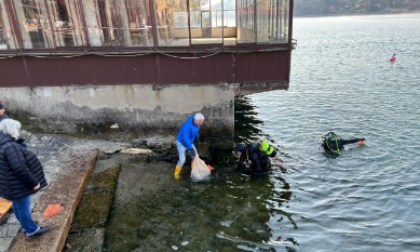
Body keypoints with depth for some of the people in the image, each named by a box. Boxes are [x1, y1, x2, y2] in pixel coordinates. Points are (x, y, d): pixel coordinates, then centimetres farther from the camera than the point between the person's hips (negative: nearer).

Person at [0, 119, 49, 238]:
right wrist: (33, 182, -21)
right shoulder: (10, 146, -29)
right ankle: (31, 230, 25)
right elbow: (20, 169, -31)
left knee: (18, 206, 24)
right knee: (23, 207, 7)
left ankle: (26, 226, 42)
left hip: (12, 184, 10)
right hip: (17, 185, -10)